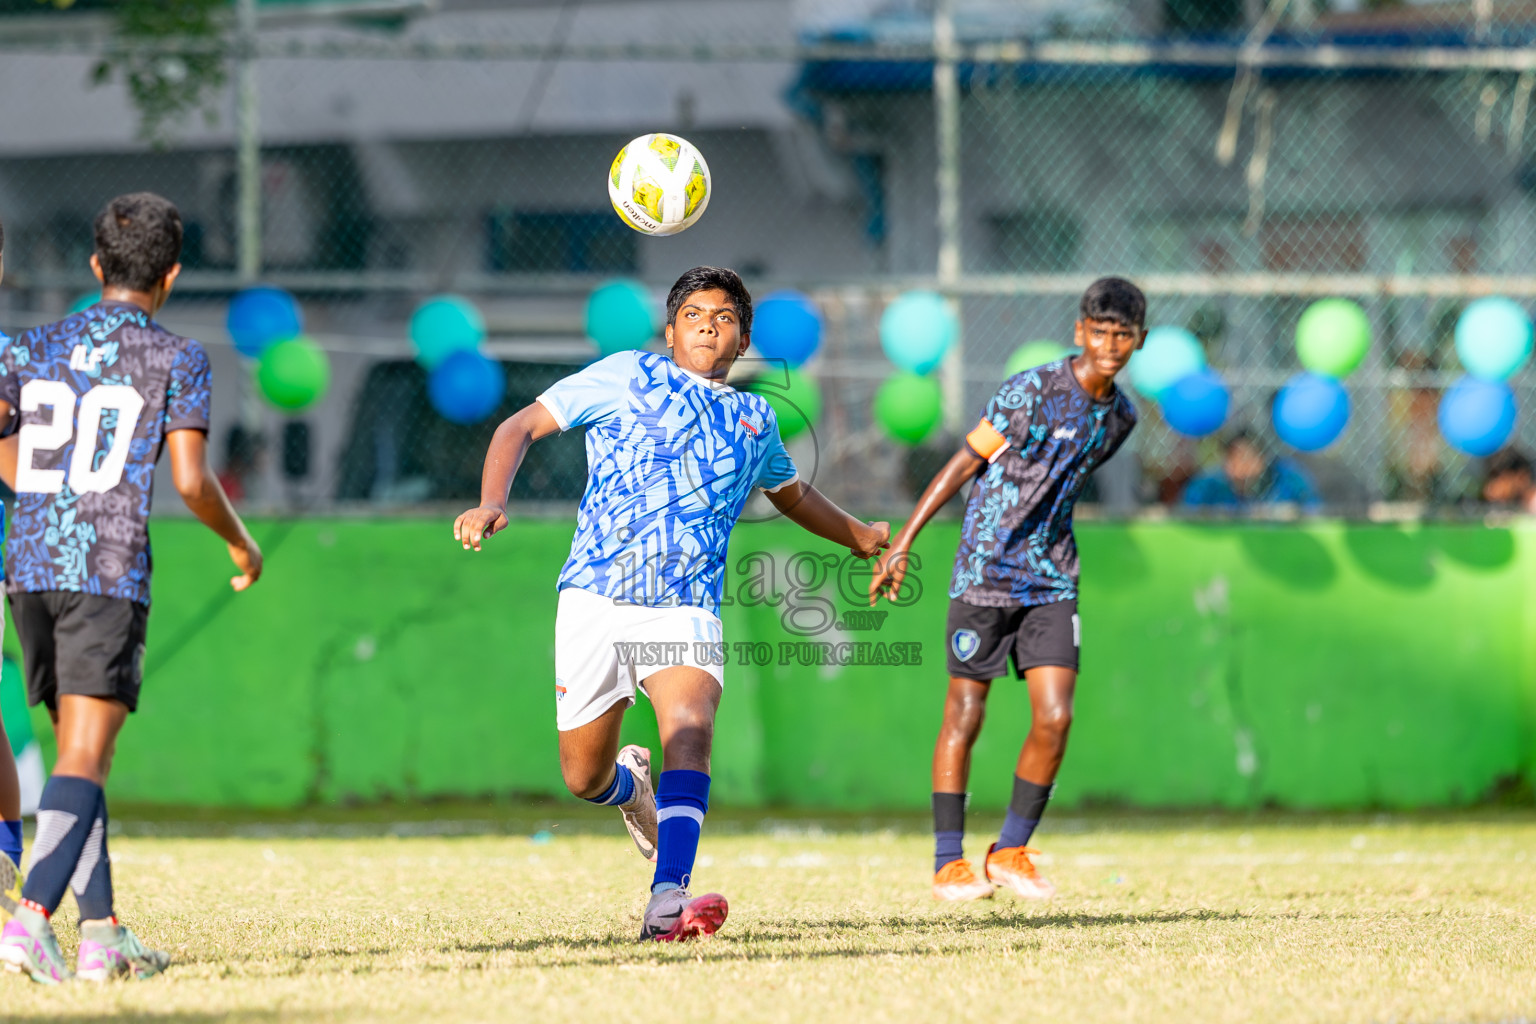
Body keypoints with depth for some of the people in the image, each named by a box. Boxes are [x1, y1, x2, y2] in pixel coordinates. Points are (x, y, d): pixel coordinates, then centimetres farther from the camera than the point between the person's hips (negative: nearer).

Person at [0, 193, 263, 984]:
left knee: (77, 752, 14)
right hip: (110, 574, -5)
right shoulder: (176, 359, 1)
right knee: (84, 762, -9)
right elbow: (191, 481, -6)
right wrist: (241, 542, 10)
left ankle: (101, 933, 10)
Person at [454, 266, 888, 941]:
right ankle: (631, 784, 42)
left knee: (690, 730, -28)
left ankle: (667, 902, -39)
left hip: (686, 608, 1)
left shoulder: (753, 418, 20)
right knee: (584, 780, 3)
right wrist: (491, 504, -12)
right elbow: (521, 427, 5)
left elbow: (790, 492, 42)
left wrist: (860, 537, 52)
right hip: (595, 600, -1)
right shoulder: (628, 377, 8)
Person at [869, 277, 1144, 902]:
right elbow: (964, 463, -9)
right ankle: (948, 863, 9)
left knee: (1055, 718, -6)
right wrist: (903, 542, -11)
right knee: (964, 716, 0)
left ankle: (1011, 851, 9)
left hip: (1051, 580, 5)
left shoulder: (1120, 416, 6)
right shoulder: (1032, 391, -13)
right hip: (985, 572, -5)